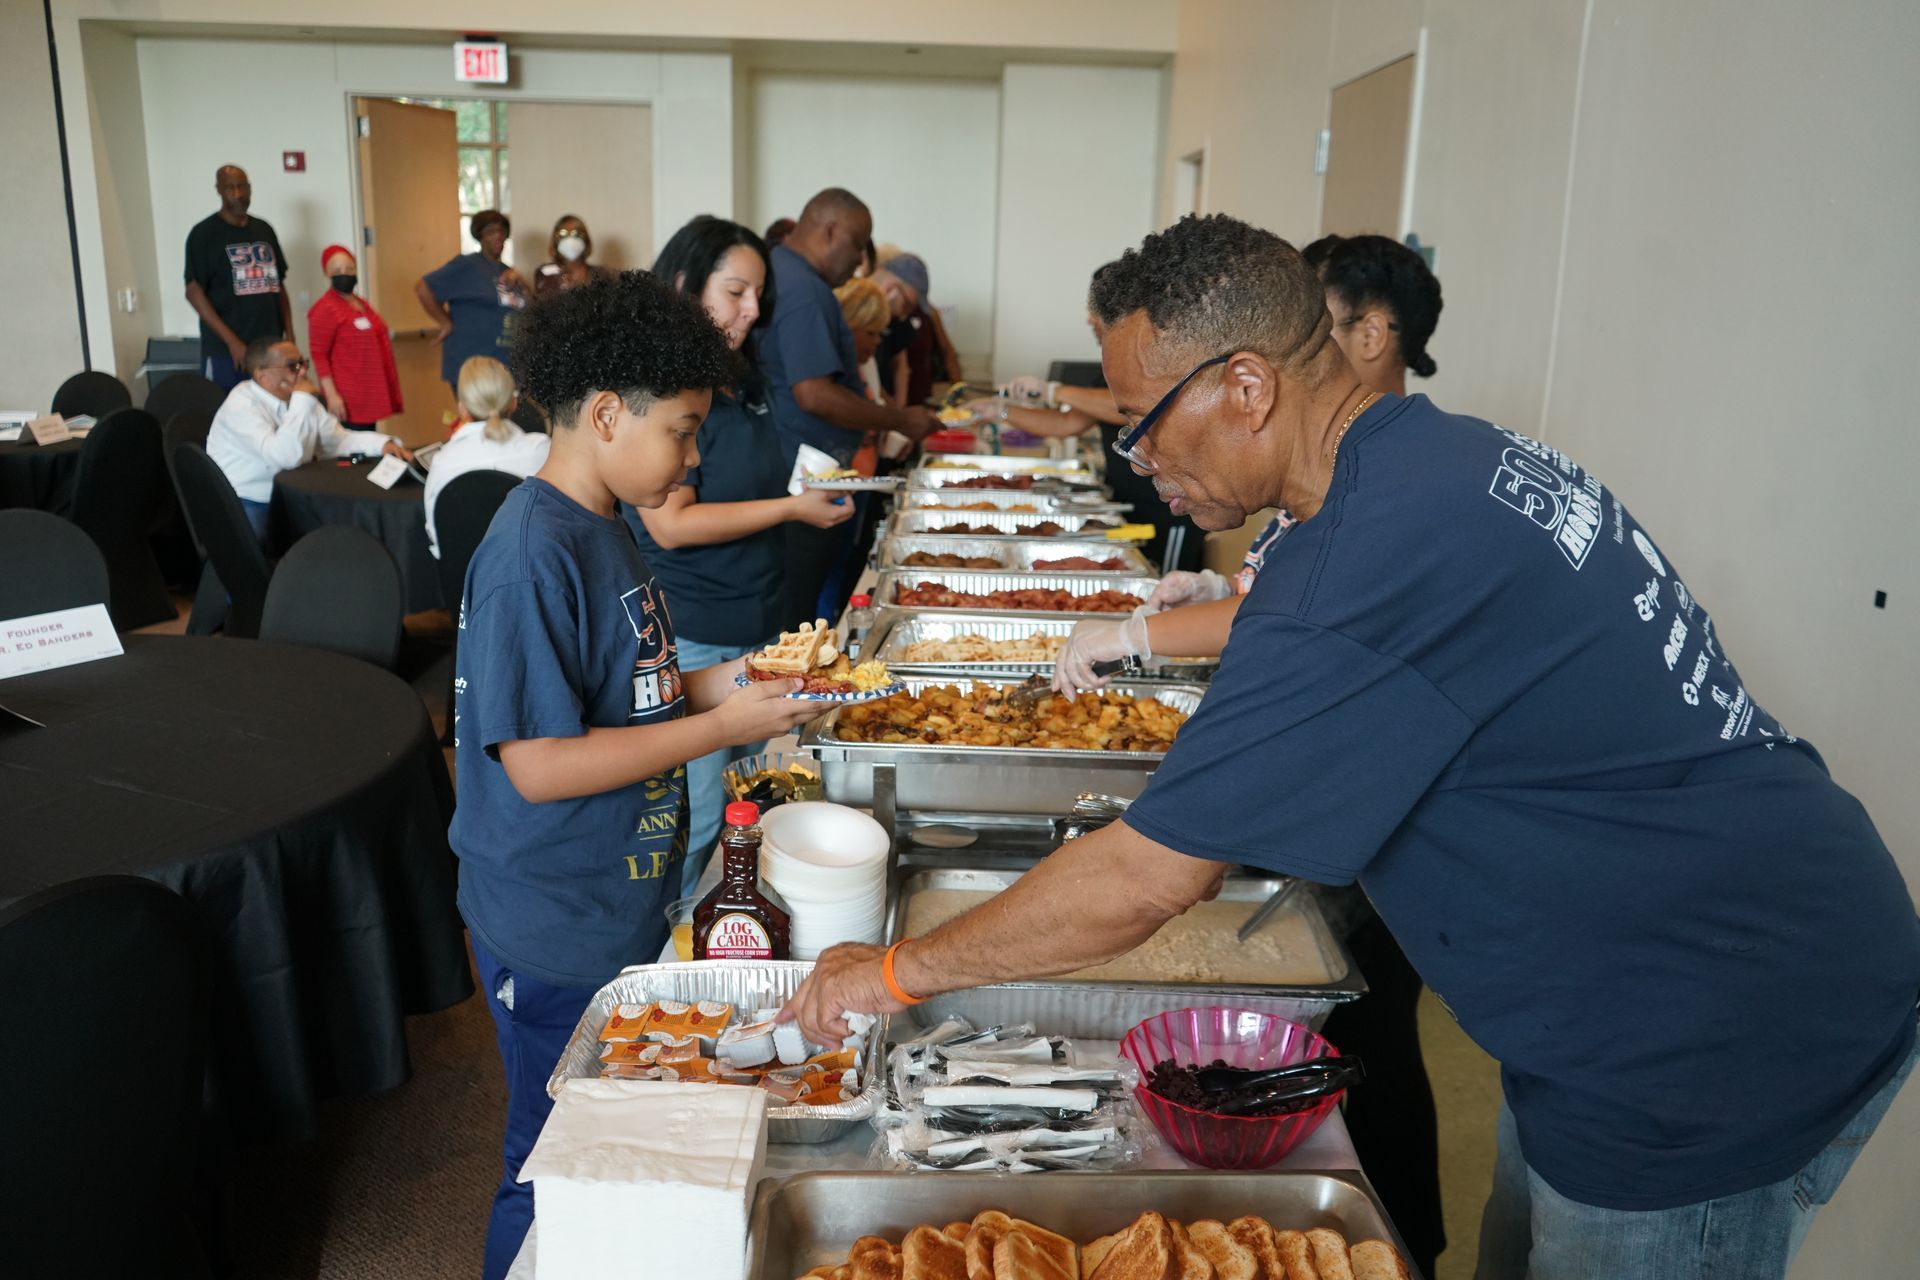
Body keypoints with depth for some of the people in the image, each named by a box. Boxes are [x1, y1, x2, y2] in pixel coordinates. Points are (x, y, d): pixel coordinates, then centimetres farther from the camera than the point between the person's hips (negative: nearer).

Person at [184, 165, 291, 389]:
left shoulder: (264, 230, 14)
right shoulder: (204, 233, -1)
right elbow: (194, 292, -6)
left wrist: (290, 336, 7)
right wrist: (231, 341, -14)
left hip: (270, 348, 4)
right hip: (225, 351, -4)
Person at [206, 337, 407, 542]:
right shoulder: (241, 404, -19)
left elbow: (337, 440, 9)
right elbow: (287, 457, -32)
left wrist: (383, 444, -9)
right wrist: (302, 400, -24)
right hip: (246, 507, -8)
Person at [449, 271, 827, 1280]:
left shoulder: (599, 527, 6)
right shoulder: (533, 553, -24)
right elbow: (538, 764, -26)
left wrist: (711, 684, 0)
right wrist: (721, 727, -23)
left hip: (619, 905, 9)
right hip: (556, 935, -9)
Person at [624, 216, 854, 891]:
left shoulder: (739, 385, 11)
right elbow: (671, 525, -21)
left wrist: (811, 488, 9)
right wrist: (790, 508, -19)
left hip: (758, 627, 9)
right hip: (691, 639, -9)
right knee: (695, 821, 0)